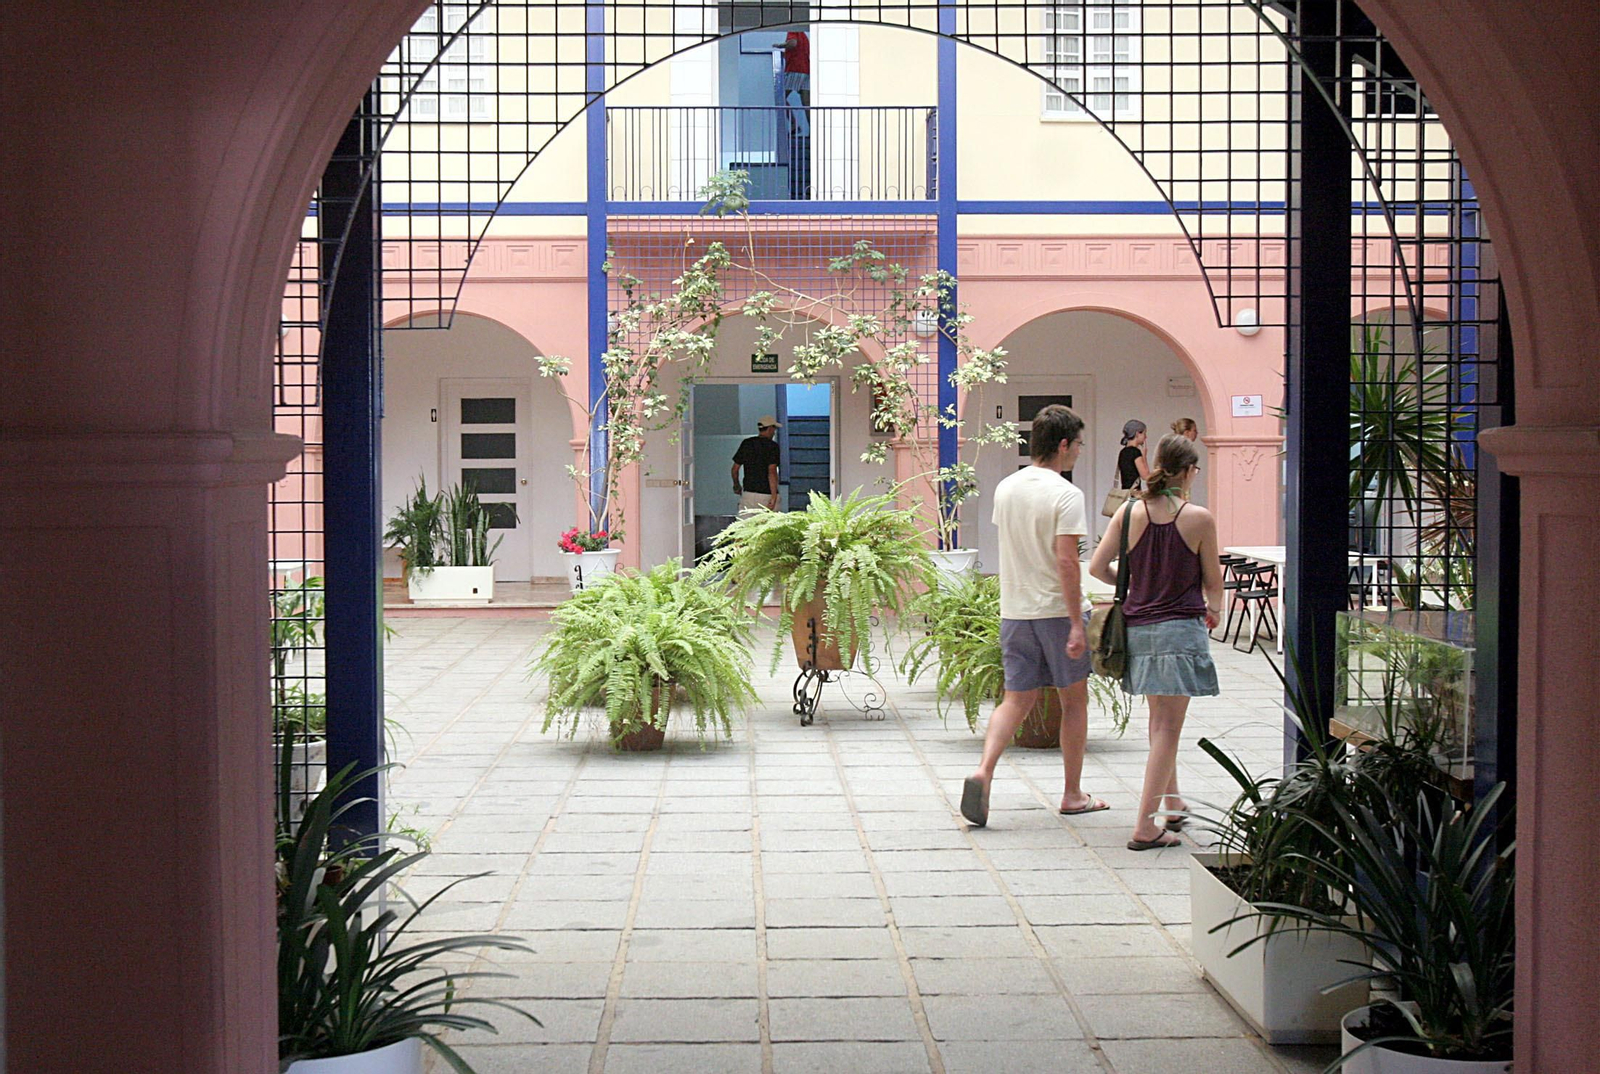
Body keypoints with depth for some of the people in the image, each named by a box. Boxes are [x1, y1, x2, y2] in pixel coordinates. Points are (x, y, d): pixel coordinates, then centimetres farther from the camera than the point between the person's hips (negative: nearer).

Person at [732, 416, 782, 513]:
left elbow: (735, 469, 11)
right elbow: (772, 472, -18)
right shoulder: (772, 446, -7)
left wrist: (737, 486, 30)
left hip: (749, 493, 3)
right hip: (767, 494, -3)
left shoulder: (746, 443, 7)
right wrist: (774, 497, -21)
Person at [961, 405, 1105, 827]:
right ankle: (1072, 795, 17)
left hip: (1014, 610, 5)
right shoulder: (1065, 495, -14)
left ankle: (983, 772, -15)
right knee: (1074, 701, 10)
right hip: (1057, 610, -5)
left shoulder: (1005, 488, 7)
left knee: (1016, 699, 8)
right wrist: (1077, 624, -19)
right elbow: (1066, 561, -20)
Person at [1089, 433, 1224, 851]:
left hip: (1138, 627, 5)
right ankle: (1146, 825, -5)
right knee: (1168, 726, -2)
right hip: (1181, 628, -5)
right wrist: (1214, 609, 21)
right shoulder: (1198, 519, -10)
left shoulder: (1130, 513, -2)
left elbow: (1097, 567, 0)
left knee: (1159, 719, 22)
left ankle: (1171, 804, 33)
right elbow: (1212, 581, -1)